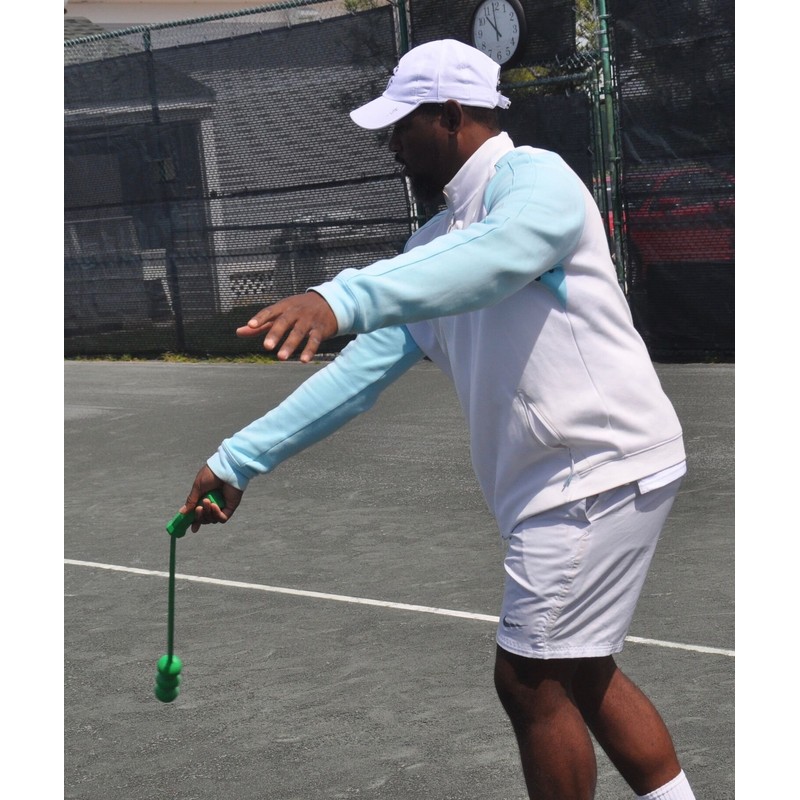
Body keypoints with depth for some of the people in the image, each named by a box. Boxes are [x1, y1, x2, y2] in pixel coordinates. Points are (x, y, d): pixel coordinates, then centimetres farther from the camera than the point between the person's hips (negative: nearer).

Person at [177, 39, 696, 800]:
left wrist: (344, 299, -49)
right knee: (581, 677, 17)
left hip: (600, 465, -9)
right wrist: (238, 459, 9)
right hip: (556, 483, 10)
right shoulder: (433, 245, 16)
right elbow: (362, 367, 14)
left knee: (531, 680, -5)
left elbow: (495, 256, -35)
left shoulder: (533, 176, -11)